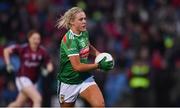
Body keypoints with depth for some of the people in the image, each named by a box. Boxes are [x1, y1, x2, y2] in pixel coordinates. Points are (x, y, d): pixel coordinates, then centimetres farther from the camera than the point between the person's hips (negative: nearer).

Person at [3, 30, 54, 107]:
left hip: (33, 81, 5)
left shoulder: (42, 51, -3)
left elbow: (49, 65, 2)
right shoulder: (23, 48, -11)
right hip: (22, 78, -5)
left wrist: (47, 70, -21)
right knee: (38, 99, -23)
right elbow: (6, 50, 0)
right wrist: (8, 64, -9)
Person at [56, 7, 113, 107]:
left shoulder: (84, 33, 0)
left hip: (85, 78, 5)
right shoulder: (70, 39, -23)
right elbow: (77, 66, -28)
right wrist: (99, 65, -20)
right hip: (69, 83, -5)